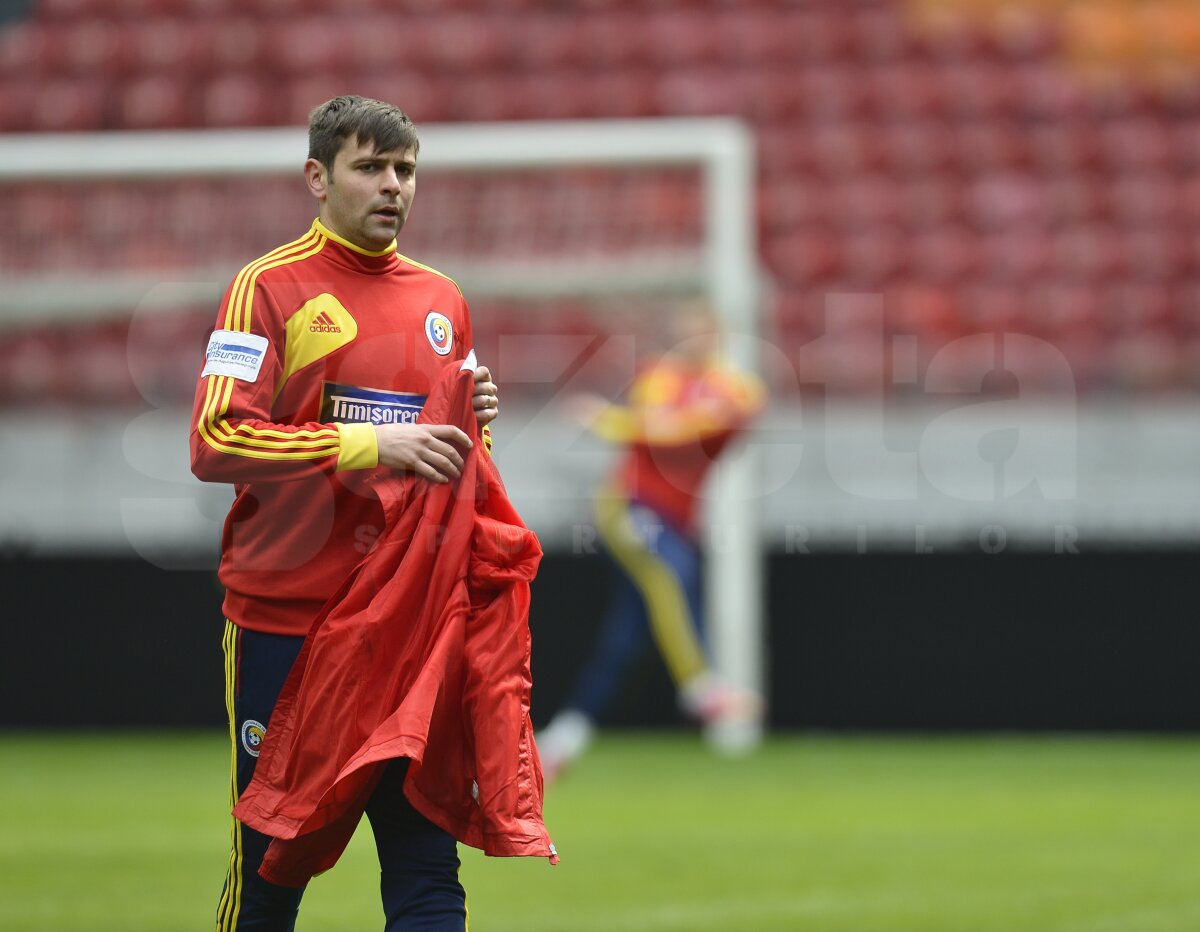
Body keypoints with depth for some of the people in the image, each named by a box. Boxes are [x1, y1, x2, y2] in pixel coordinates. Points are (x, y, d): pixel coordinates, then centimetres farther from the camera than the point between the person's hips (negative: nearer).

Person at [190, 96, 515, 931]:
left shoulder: (441, 299, 15)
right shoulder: (269, 288, -2)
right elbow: (215, 441, -13)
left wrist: (476, 420, 1)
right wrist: (367, 442, -19)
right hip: (285, 617, -4)